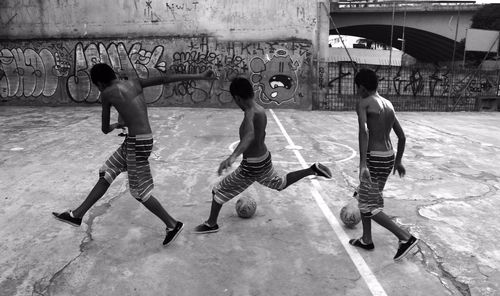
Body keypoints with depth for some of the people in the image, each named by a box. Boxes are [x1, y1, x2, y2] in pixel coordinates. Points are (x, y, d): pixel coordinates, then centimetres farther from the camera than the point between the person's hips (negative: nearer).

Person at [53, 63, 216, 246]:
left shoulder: (107, 94, -6)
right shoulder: (134, 83, 9)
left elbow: (105, 129, 3)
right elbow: (166, 79, 0)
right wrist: (200, 76, -4)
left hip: (137, 143, -9)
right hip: (136, 140, 9)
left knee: (139, 192, 6)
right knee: (106, 174, 17)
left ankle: (173, 225, 17)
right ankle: (77, 215, 29)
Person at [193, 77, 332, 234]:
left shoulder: (250, 113, -28)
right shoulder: (261, 110, -2)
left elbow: (250, 136, -49)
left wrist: (233, 156, -64)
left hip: (251, 167, -8)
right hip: (265, 158, 8)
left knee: (219, 191, 9)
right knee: (279, 183, 34)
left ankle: (211, 224, 24)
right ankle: (313, 169, 28)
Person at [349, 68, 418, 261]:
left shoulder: (363, 104, -11)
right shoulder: (388, 104, 13)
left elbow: (364, 132, -28)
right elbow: (402, 136, 17)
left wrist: (363, 163, -34)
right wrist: (398, 161, 27)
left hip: (375, 159, -9)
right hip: (388, 157, 9)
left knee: (369, 207, 1)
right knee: (364, 197, 21)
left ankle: (406, 238, -2)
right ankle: (366, 240, 30)